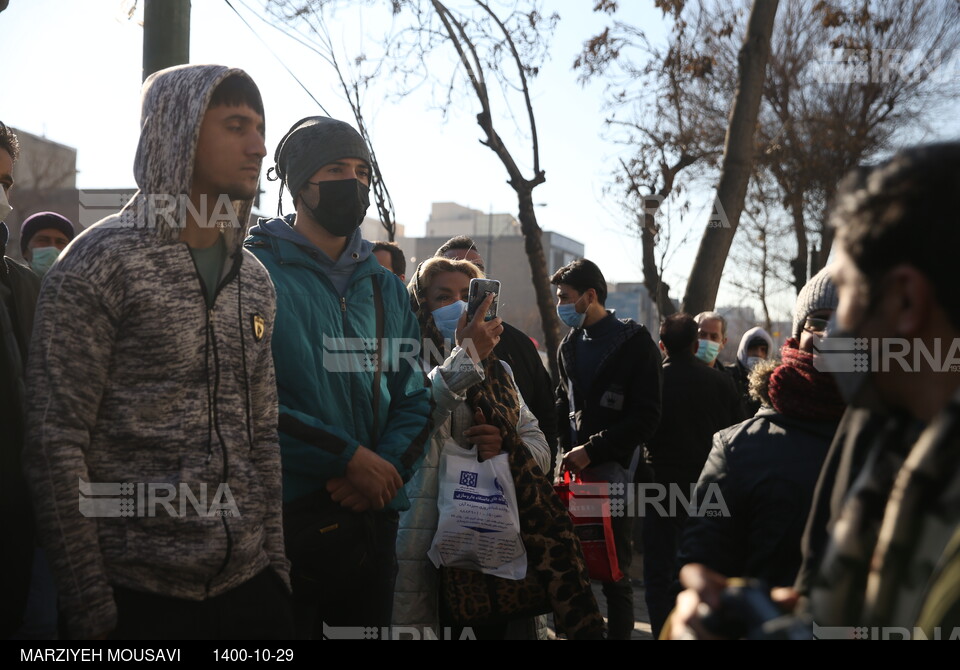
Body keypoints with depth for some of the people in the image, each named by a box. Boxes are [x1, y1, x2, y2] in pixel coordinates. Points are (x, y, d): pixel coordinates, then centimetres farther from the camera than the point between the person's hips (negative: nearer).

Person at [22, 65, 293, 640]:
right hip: (139, 594, -5)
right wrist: (90, 604, -13)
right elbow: (56, 443, -11)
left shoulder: (254, 279, 11)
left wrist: (275, 561, 9)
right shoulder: (101, 262, -8)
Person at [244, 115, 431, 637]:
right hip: (281, 516, -5)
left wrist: (387, 467, -9)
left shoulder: (384, 287, 13)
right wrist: (350, 459, -17)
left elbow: (413, 398, 11)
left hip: (372, 517, 6)